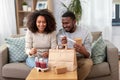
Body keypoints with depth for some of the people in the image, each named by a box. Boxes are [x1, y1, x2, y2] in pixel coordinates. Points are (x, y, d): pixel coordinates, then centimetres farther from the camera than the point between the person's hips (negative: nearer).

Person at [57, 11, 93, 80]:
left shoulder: (85, 32, -10)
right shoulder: (60, 33, -4)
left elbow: (88, 55, -11)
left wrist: (83, 51, -35)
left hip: (80, 59, -1)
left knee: (88, 62, -33)